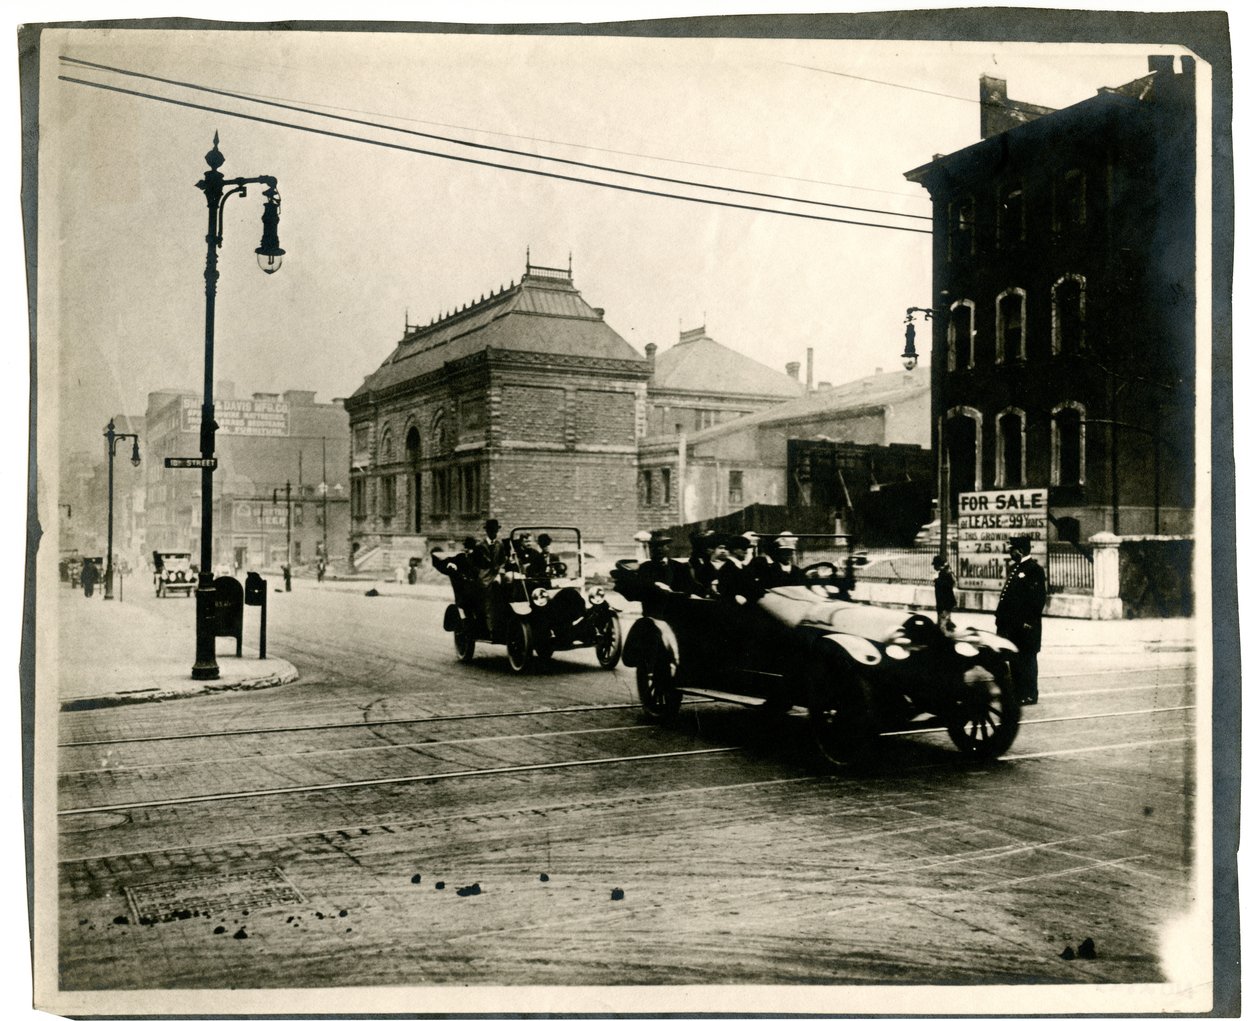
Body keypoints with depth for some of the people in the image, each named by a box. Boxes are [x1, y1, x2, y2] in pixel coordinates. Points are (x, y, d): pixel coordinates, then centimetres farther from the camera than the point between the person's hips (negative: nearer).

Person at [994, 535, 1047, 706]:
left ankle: (1029, 695, 5)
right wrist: (999, 615, 12)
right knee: (1015, 660, 13)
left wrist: (1029, 622, -17)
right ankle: (1017, 692, 21)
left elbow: (1039, 598, -15)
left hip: (1025, 626, -9)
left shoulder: (1035, 569, -11)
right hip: (1012, 624, 9)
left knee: (1026, 660, -2)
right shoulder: (1014, 568, 16)